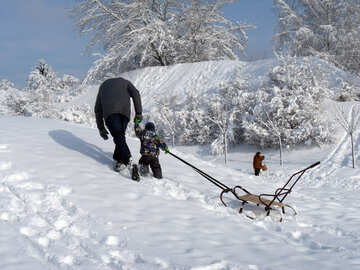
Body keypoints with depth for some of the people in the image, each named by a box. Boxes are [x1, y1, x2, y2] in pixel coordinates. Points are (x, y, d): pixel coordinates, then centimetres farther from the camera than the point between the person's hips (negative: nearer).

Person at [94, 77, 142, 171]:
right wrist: (138, 113, 7)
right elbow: (135, 93, 11)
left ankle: (127, 159, -26)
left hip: (109, 112, 0)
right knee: (120, 134, 13)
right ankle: (119, 158, 8)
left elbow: (97, 109, 34)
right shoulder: (124, 82, 34)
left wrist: (101, 128, 36)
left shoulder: (103, 85, 39)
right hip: (124, 110, 0)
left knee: (118, 136, -11)